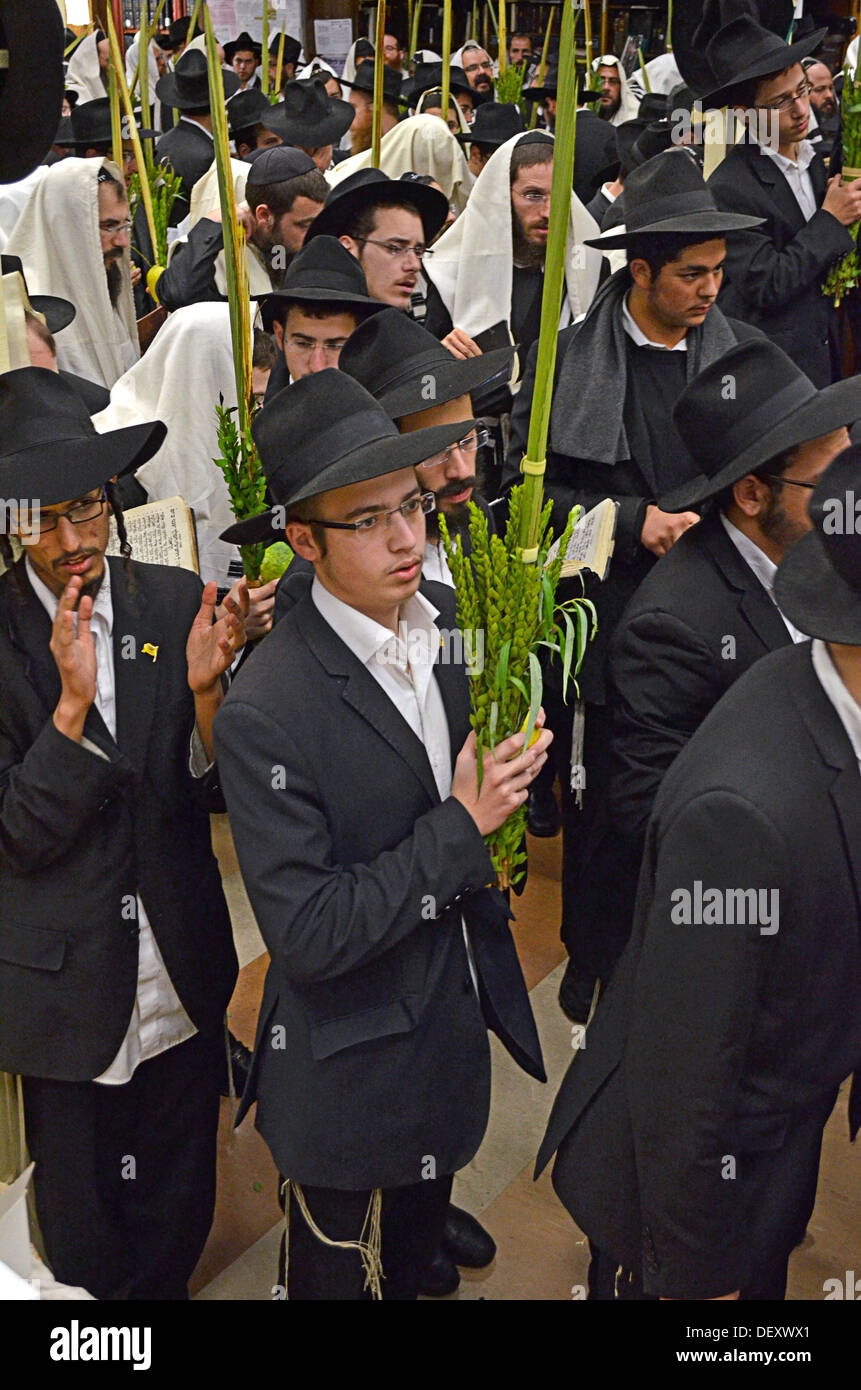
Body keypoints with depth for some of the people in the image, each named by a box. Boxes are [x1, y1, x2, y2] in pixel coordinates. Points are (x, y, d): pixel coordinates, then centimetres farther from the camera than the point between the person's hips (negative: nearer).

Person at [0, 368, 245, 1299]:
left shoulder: (177, 603, -6)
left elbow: (218, 793, -4)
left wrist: (206, 689, -22)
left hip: (185, 978, 2)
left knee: (180, 1218, 22)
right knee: (85, 1249, 19)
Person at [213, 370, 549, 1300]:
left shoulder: (453, 618, -7)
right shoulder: (265, 712, -29)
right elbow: (307, 936, -26)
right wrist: (460, 829, -25)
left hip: (463, 1011, 6)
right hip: (352, 1074, -6)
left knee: (417, 1253, 29)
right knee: (342, 1274, 19)